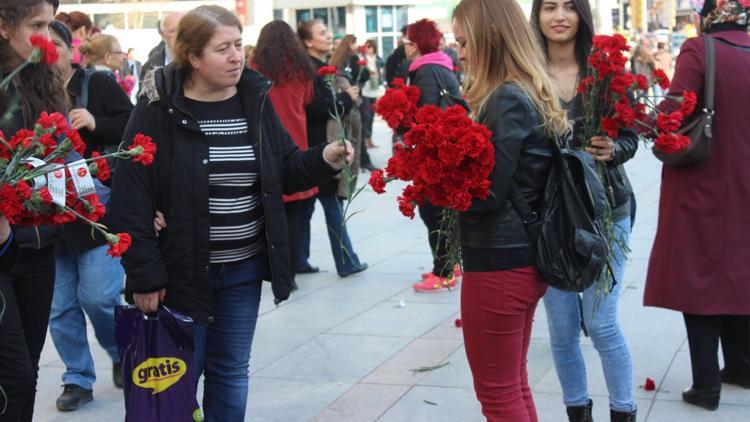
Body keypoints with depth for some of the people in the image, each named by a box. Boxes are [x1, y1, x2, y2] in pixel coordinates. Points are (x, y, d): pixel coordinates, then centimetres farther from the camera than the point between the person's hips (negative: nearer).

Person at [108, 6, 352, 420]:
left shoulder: (255, 100, 2)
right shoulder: (158, 109, -13)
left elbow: (286, 171, 9)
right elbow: (130, 196, -14)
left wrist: (322, 160, -13)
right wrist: (144, 274, -16)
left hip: (245, 267, 4)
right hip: (182, 269, -4)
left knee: (231, 371, 16)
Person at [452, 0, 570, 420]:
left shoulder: (505, 100, -18)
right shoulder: (532, 93, 9)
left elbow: (487, 194, -21)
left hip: (498, 262, -9)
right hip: (525, 256, 9)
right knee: (514, 384, 21)